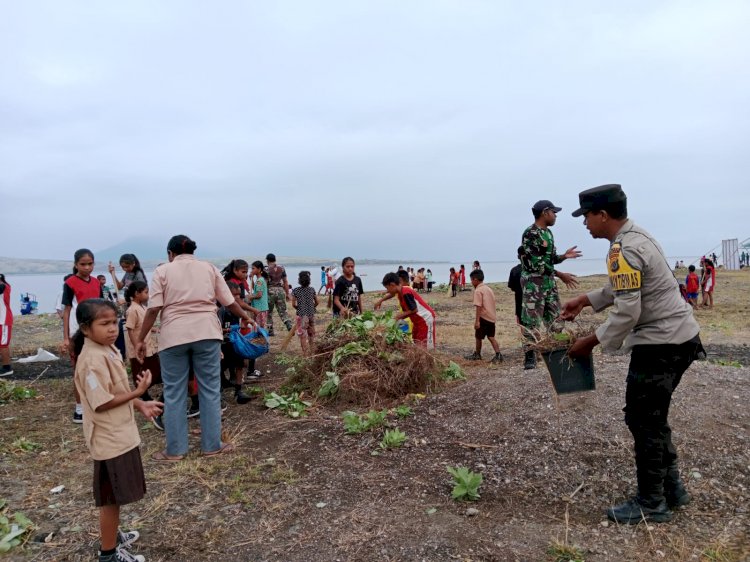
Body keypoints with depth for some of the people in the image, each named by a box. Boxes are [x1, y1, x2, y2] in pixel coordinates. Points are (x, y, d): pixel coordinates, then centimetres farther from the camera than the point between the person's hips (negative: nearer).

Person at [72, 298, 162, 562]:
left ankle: (111, 535, 43)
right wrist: (138, 393, -23)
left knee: (115, 495, 25)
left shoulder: (108, 350, 5)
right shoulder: (92, 360, -25)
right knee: (111, 496, 6)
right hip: (110, 439, -9)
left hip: (120, 434, 9)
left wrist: (140, 405, 4)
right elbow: (102, 403, -25)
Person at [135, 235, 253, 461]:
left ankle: (175, 450, 17)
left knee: (174, 393, 9)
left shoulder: (162, 271, 7)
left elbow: (153, 309, -3)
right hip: (206, 333, 1)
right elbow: (229, 302, 12)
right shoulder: (210, 268, 13)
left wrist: (140, 339, 4)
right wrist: (245, 316, 29)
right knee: (210, 389, 9)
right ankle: (212, 445, 16)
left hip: (174, 336, -1)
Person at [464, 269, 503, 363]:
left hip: (484, 317, -8)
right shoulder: (488, 289, 14)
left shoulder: (478, 291, -12)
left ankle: (477, 355, 21)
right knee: (491, 337, 10)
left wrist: (477, 321, -20)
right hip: (492, 317, 8)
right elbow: (494, 304, 18)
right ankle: (498, 355, 0)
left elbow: (479, 306, -19)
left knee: (478, 337, 8)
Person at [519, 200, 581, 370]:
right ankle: (530, 356, 3)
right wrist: (560, 275, -17)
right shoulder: (530, 234, -16)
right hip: (533, 283, -9)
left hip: (550, 282, 9)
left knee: (554, 318, 12)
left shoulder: (548, 232, 12)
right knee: (532, 321, -4)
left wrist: (564, 256, 0)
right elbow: (537, 264, -20)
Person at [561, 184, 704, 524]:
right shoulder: (635, 236, 11)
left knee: (643, 421, 1)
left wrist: (590, 342, -14)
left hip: (661, 343, -10)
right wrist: (584, 301, 21)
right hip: (678, 336, 10)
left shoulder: (624, 250, -22)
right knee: (652, 417, 19)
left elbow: (627, 312, -24)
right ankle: (670, 488, 32)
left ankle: (651, 503, 15)